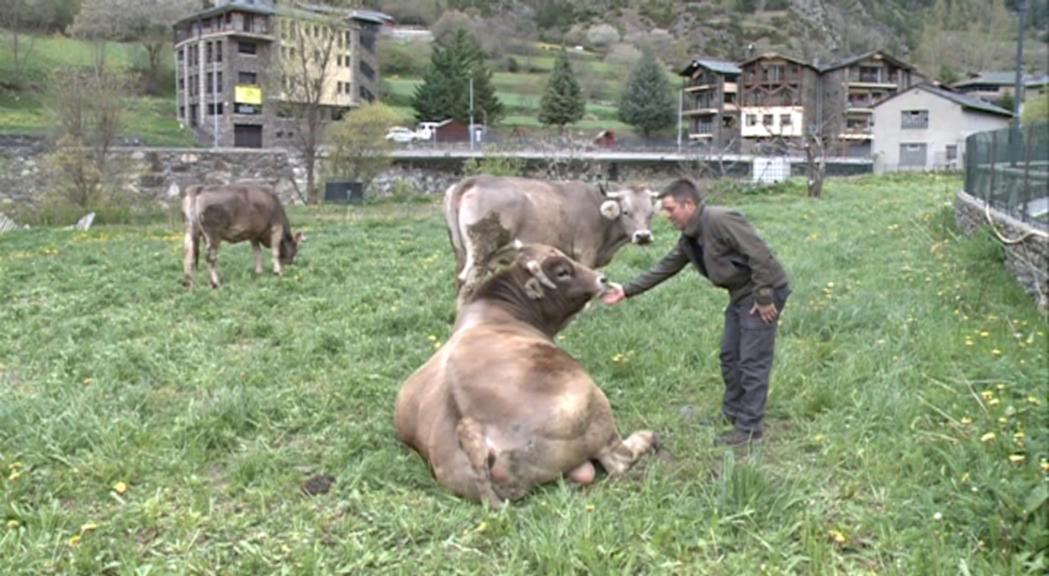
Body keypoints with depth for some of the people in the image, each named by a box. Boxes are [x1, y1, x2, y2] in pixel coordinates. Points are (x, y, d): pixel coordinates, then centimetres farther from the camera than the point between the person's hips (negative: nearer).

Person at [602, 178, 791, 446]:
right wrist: (627, 291, 12)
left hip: (765, 291, -10)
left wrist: (764, 298, -24)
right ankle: (732, 413, 30)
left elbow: (760, 255, -26)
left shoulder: (720, 220, -23)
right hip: (741, 294, 10)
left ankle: (749, 428, 0)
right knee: (730, 356, 16)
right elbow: (664, 267, 14)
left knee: (753, 361, -6)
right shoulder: (689, 239, 7)